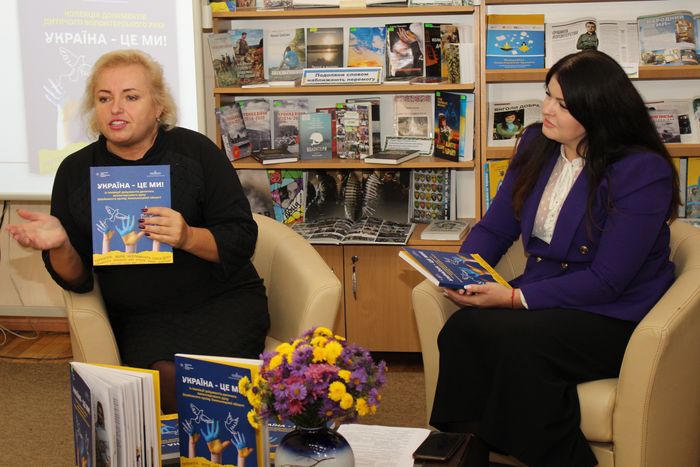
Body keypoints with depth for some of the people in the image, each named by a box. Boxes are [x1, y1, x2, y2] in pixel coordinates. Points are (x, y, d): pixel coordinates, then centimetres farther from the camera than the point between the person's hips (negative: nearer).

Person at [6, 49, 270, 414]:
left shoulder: (195, 151, 0)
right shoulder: (75, 171, 7)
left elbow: (242, 238, -3)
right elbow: (76, 280, 8)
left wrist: (187, 237, -23)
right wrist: (58, 246, -15)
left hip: (222, 299, -1)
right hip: (142, 319, 1)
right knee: (167, 377, -29)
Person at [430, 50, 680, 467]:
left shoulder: (642, 171, -15)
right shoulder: (537, 144, 5)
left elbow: (607, 281, -18)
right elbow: (495, 228, 11)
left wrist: (516, 298, -22)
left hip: (612, 318, -6)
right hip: (546, 296, 6)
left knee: (517, 342, -33)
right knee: (462, 328, -24)